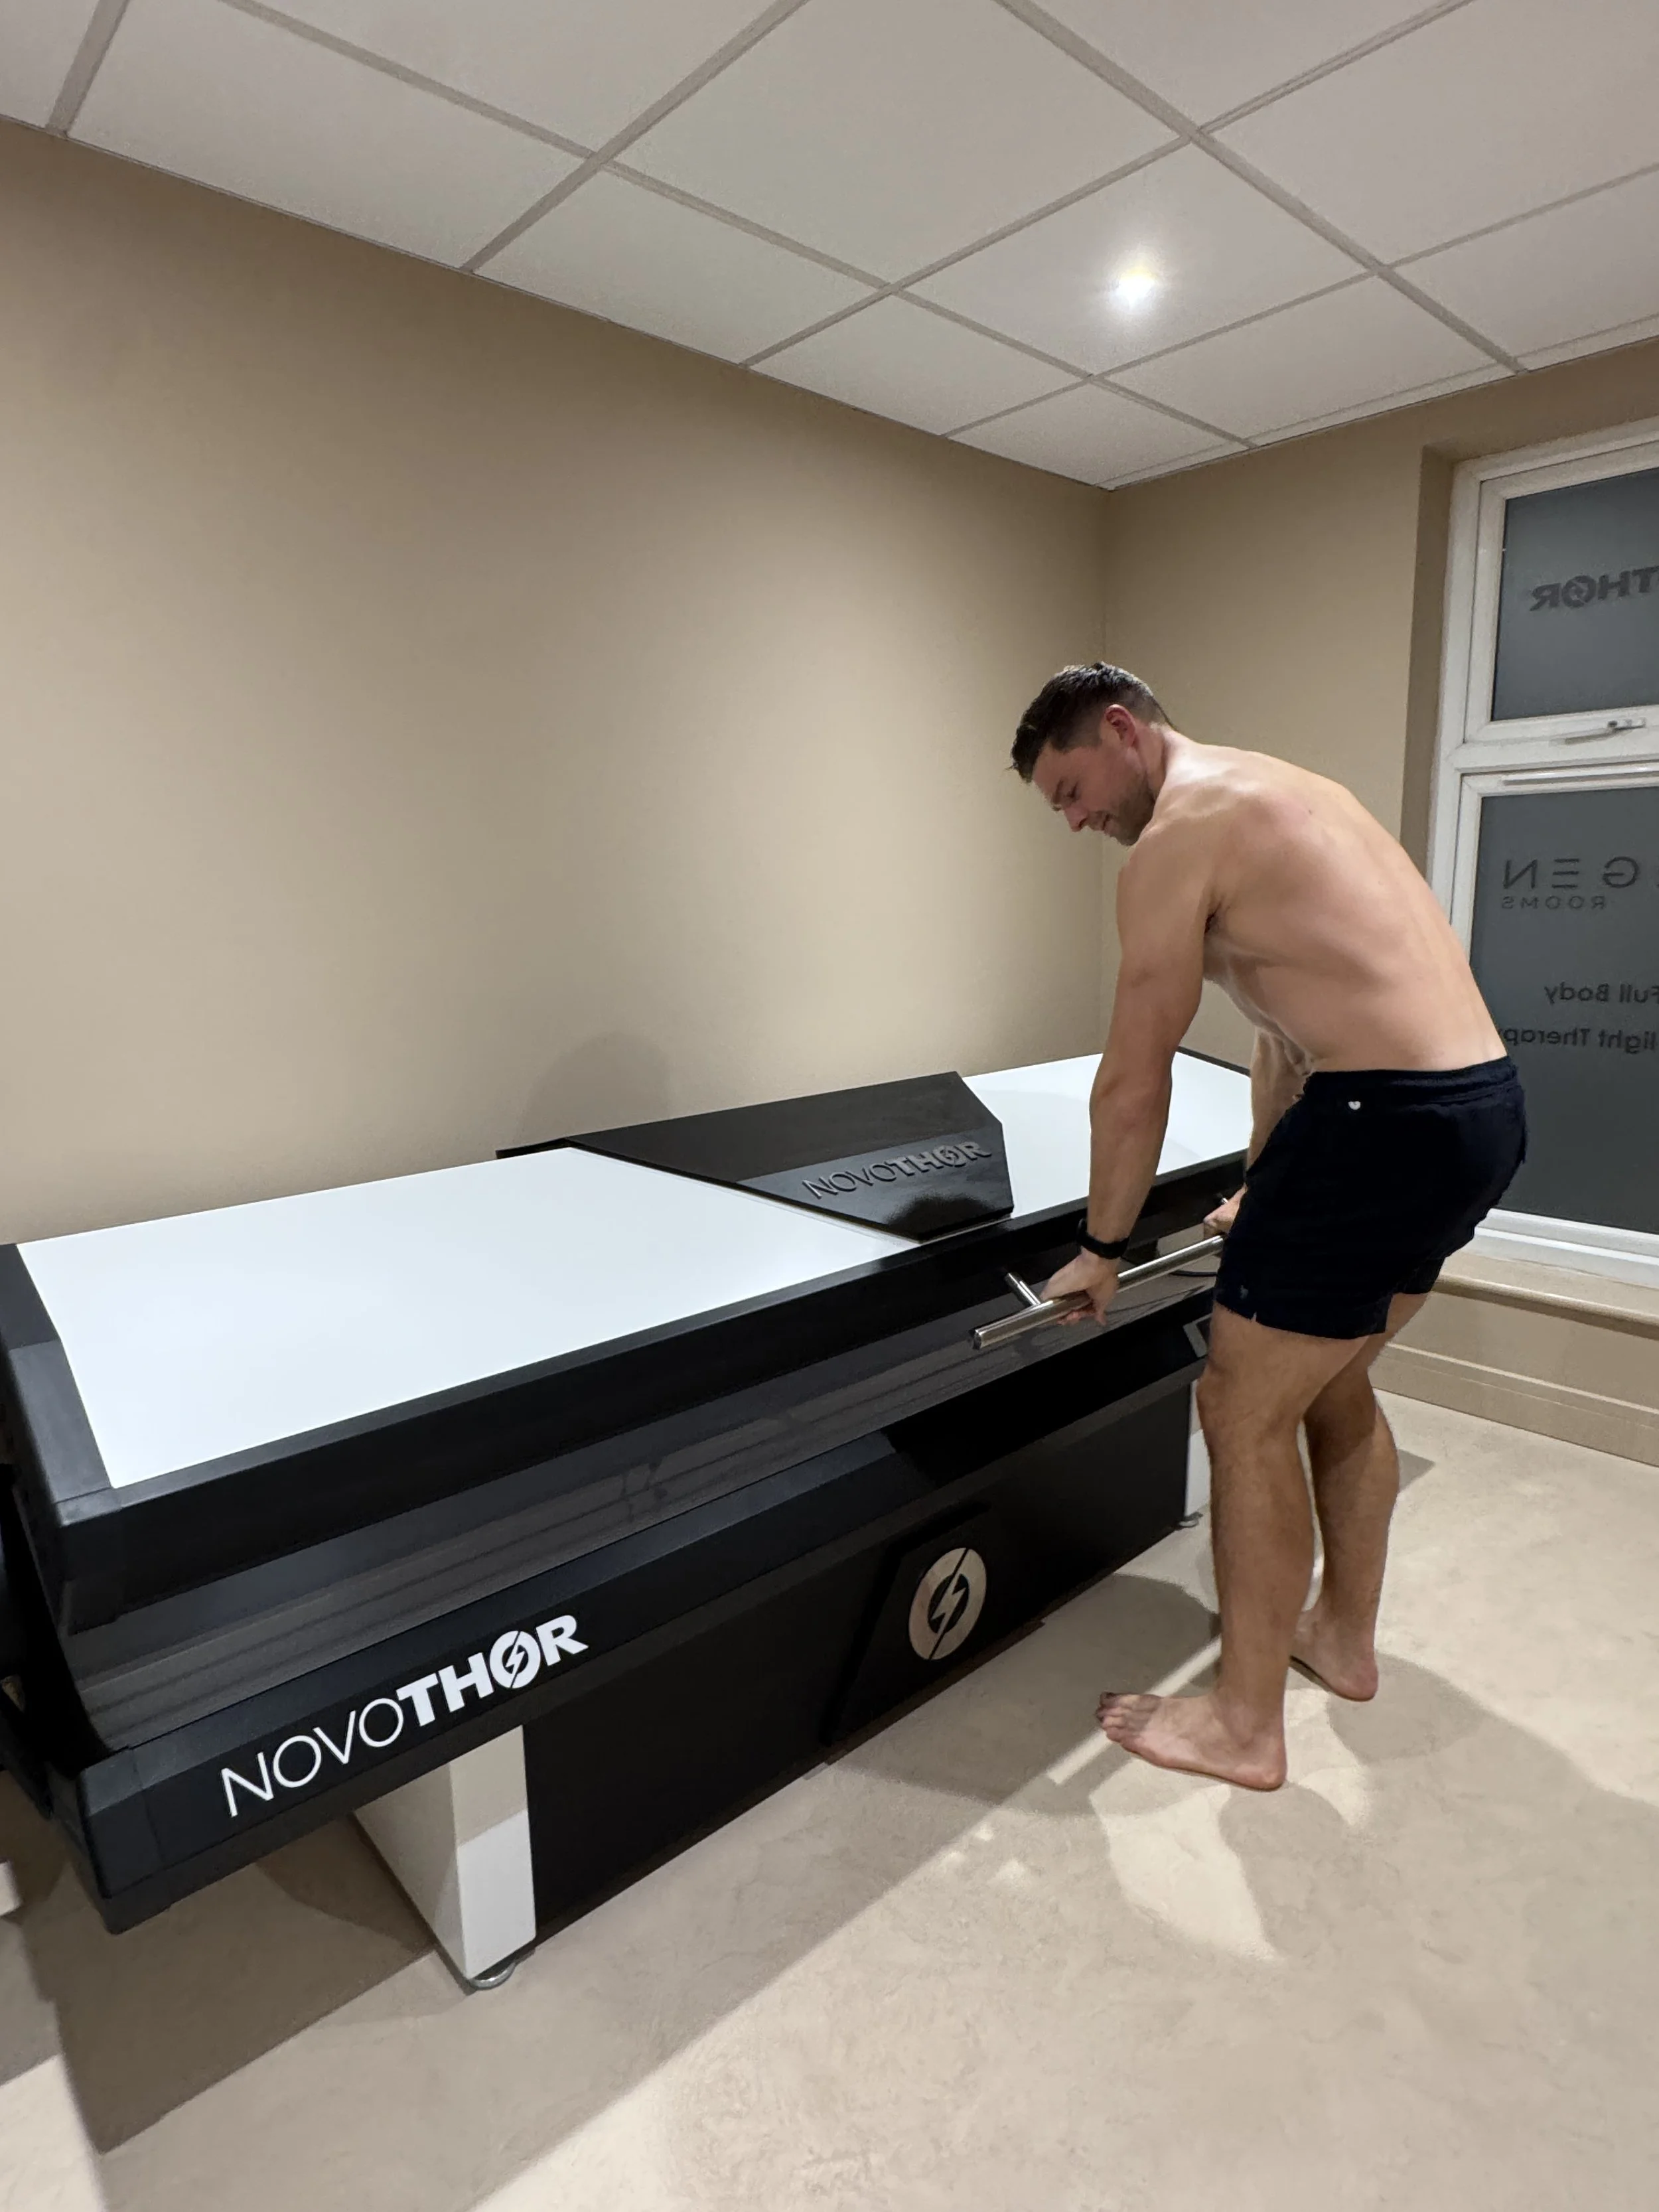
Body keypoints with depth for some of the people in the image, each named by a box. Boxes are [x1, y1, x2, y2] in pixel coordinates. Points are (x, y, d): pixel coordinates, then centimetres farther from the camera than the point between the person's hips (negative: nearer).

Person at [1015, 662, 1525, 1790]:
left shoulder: (1179, 834, -9)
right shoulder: (1284, 795, 21)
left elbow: (1134, 1085, -9)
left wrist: (1104, 1248, 3)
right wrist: (1265, 1192, 29)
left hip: (1389, 1124, -10)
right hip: (1488, 1105, 10)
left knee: (1248, 1414, 3)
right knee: (1334, 1381, 24)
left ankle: (1244, 1726, 18)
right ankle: (1345, 1634, 42)